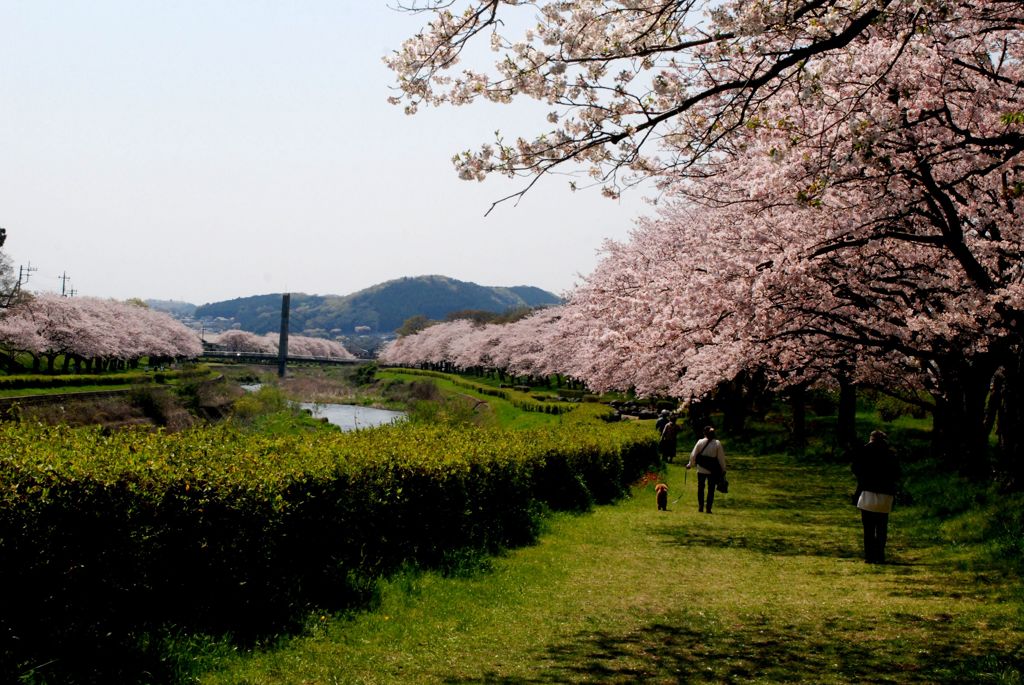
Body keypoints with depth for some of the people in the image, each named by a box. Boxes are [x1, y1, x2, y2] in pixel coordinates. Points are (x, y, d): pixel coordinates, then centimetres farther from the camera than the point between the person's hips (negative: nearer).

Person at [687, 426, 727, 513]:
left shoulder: (700, 442, -6)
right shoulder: (717, 444, -7)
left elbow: (693, 455, 0)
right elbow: (721, 458, -4)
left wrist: (690, 464, 15)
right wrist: (723, 469, 6)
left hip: (701, 470, 0)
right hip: (713, 471, 0)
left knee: (700, 488, 14)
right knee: (711, 489, 7)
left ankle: (700, 507, 14)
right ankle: (708, 508, 3)